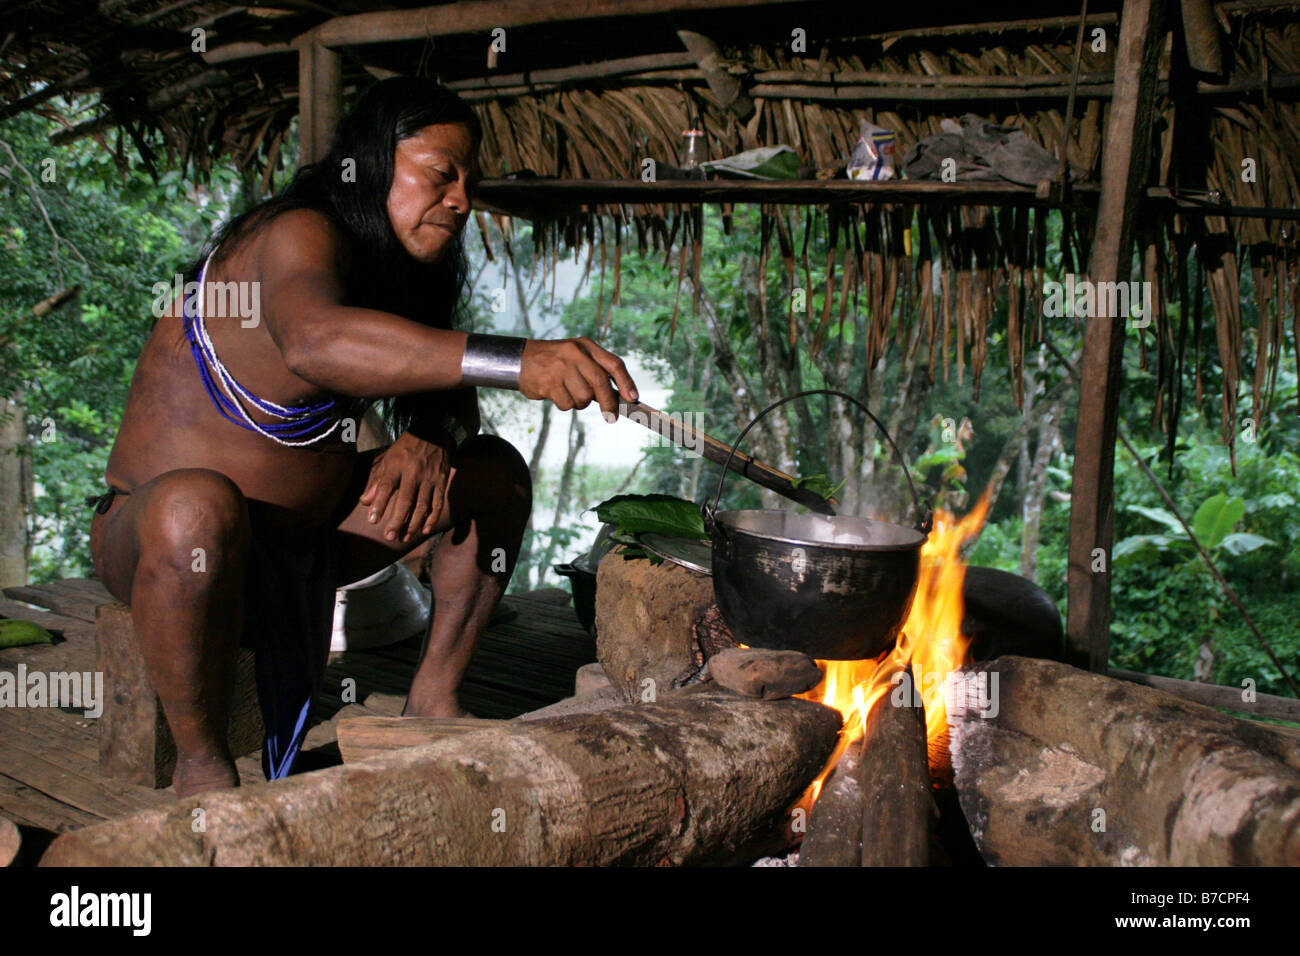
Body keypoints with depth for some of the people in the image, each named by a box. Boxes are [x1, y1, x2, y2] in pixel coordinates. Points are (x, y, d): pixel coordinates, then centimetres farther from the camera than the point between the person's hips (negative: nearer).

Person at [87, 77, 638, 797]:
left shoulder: (391, 269, 5)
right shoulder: (299, 234, -21)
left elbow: (447, 400, 4)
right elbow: (312, 341, -44)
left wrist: (427, 442, -22)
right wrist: (516, 362, -55)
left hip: (304, 539, 8)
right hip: (159, 540, -8)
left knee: (495, 471, 4)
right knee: (199, 504, -42)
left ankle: (434, 697, 6)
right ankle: (201, 764, -19)